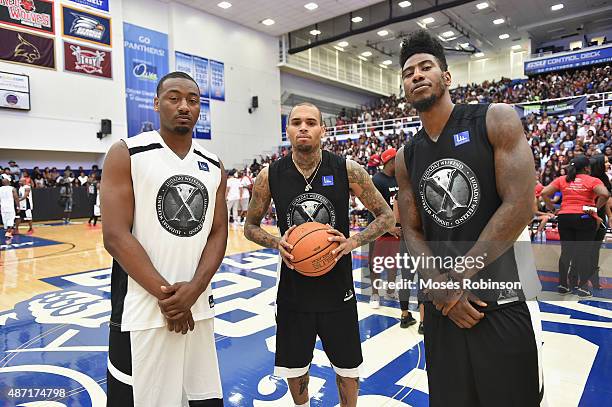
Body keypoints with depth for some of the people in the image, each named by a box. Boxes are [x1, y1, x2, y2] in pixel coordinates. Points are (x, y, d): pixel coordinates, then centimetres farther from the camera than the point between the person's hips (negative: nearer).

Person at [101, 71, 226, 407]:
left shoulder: (214, 167, 8)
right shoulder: (126, 154, -5)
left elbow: (218, 233, 4)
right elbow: (115, 237, -12)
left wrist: (193, 290, -11)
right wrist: (164, 294, -15)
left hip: (199, 308, 5)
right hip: (142, 312, -4)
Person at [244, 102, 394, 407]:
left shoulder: (348, 170, -10)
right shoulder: (270, 176, -7)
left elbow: (386, 216, -2)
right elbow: (251, 226, 5)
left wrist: (353, 242, -18)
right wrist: (276, 242, -15)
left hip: (338, 287, 0)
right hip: (293, 287, 1)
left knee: (347, 368, 17)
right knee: (294, 368, 19)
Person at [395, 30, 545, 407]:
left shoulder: (496, 121, -6)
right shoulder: (406, 158, 7)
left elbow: (519, 206, -15)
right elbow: (412, 232, 6)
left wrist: (458, 279, -15)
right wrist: (441, 286, -11)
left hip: (505, 303, -4)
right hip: (443, 305, 5)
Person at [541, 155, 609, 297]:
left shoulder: (562, 180, 7)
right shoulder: (593, 181, -2)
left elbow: (544, 193, -1)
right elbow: (605, 195, -19)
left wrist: (553, 209, 5)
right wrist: (595, 209, -6)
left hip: (564, 217, 3)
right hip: (585, 218, -3)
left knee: (566, 252, 11)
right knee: (584, 253, 4)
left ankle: (563, 285, 16)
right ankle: (582, 287, 7)